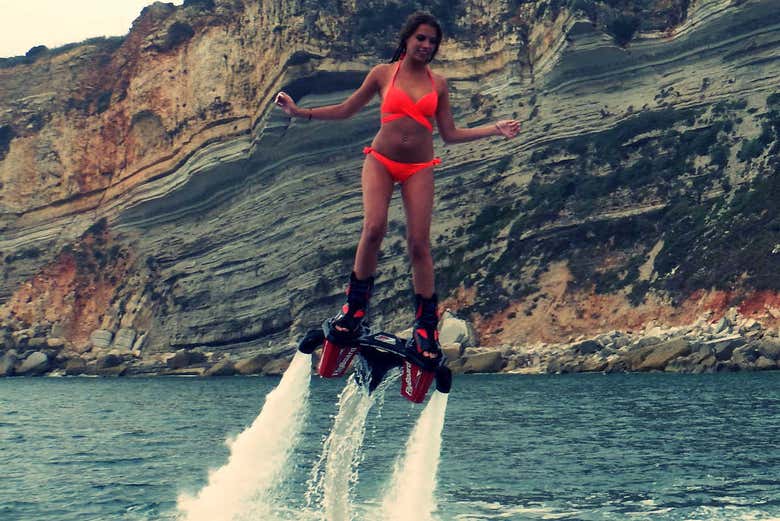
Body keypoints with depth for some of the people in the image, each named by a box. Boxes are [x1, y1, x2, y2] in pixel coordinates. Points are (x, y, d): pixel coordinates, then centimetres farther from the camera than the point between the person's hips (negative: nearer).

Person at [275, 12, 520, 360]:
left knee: (419, 244, -6)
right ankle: (355, 306, -5)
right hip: (380, 161, -1)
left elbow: (450, 134, 10)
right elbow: (345, 110, 10)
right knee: (374, 228, -23)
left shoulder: (438, 84, 8)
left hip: (419, 169, 1)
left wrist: (494, 129, 3)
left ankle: (426, 329, 2)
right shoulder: (383, 73, 3)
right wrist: (298, 112, 4)